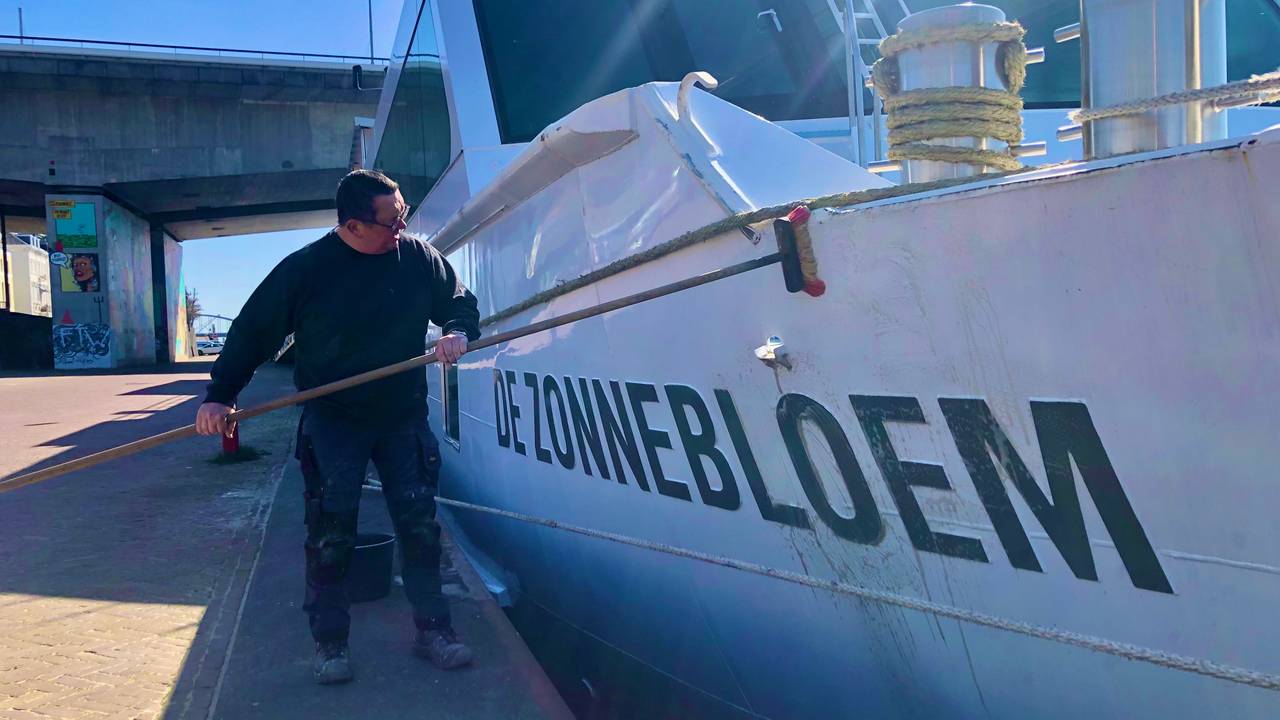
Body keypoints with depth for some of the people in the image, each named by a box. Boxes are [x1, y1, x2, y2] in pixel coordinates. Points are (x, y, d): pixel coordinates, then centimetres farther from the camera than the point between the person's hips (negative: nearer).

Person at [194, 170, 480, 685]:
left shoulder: (418, 257, -3)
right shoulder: (305, 268, -10)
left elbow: (461, 304, 9)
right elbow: (253, 330, -3)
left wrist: (458, 333, -14)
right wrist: (220, 394, -8)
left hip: (403, 417, 2)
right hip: (331, 422, -2)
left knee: (419, 524, 4)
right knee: (330, 532, 0)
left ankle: (433, 629, 17)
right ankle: (330, 642, 15)